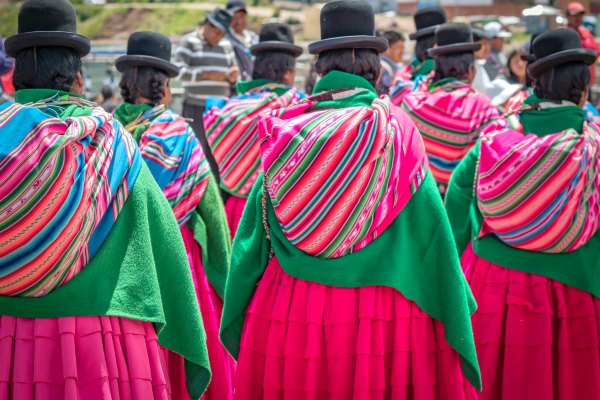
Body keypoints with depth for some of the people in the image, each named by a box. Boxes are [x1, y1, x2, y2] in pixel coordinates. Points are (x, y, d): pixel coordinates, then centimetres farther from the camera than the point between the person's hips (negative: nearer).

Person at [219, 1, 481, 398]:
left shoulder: (284, 128, 1)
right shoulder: (395, 127, -5)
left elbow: (254, 235, 5)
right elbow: (429, 230, -4)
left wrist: (240, 319, 14)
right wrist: (455, 307, 5)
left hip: (288, 310, 3)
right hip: (383, 314, -2)